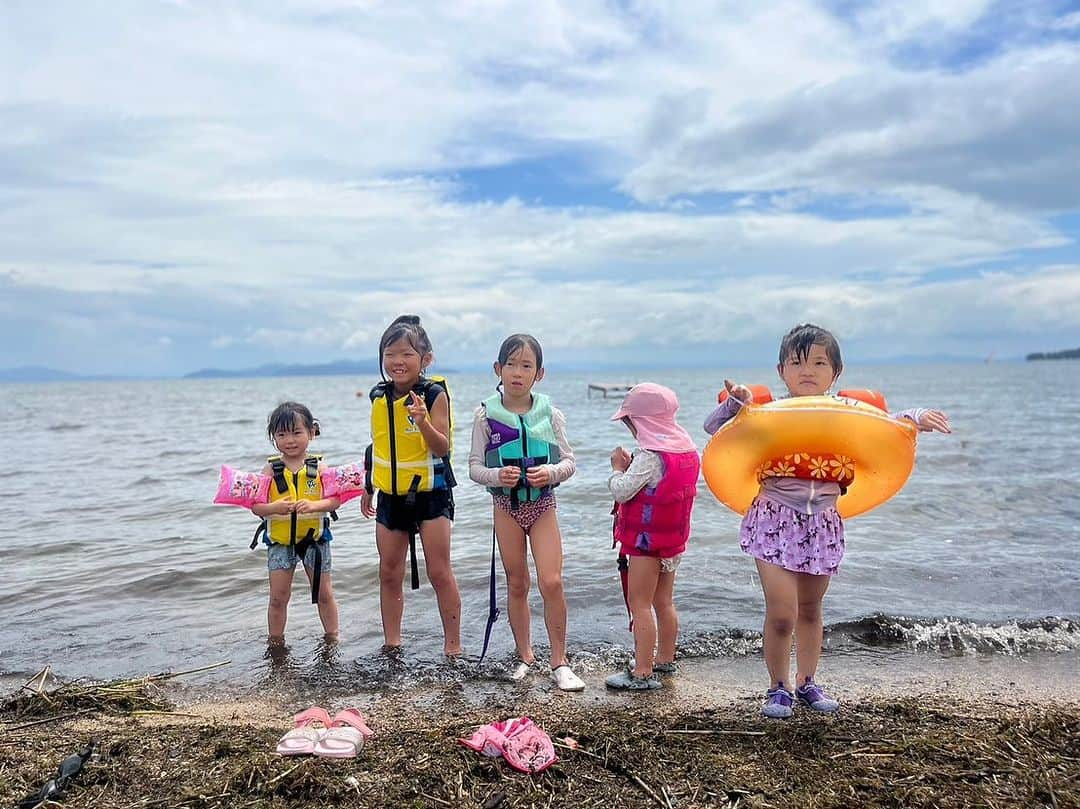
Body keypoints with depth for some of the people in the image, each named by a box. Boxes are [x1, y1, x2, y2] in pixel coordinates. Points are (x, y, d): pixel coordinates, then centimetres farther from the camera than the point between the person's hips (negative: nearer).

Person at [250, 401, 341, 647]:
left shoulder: (318, 467, -6)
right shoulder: (271, 469, -5)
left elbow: (335, 499, -13)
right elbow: (255, 506, -9)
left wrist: (314, 505, -30)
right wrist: (274, 507, -29)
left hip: (314, 537, 0)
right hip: (280, 540, 1)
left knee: (324, 593, 11)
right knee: (278, 597, 8)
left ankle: (332, 638, 25)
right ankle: (275, 643, 22)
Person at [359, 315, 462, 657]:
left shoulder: (434, 394, -12)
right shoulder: (379, 397, 4)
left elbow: (442, 448, -17)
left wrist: (423, 422, -35)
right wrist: (368, 489, 20)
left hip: (430, 494, -5)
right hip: (390, 496, 5)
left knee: (440, 572, -1)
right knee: (389, 574, 10)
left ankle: (453, 645, 11)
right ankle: (391, 645, 22)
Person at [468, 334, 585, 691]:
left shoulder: (550, 414, -4)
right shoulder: (486, 414, -4)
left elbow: (569, 461, 1)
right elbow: (474, 467, -3)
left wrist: (552, 471, -20)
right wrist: (497, 475, -23)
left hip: (542, 504, 0)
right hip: (506, 505, 1)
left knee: (552, 582, -9)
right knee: (516, 584, 10)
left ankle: (559, 661, 7)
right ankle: (525, 656, 27)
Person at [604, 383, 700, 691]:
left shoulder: (650, 456, -21)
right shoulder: (686, 449, 7)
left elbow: (621, 491, -24)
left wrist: (618, 468, -6)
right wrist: (631, 466, 3)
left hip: (647, 540, -9)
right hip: (673, 539, 9)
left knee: (639, 603, -3)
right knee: (663, 601, 19)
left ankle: (643, 672, -1)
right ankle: (664, 659, 31)